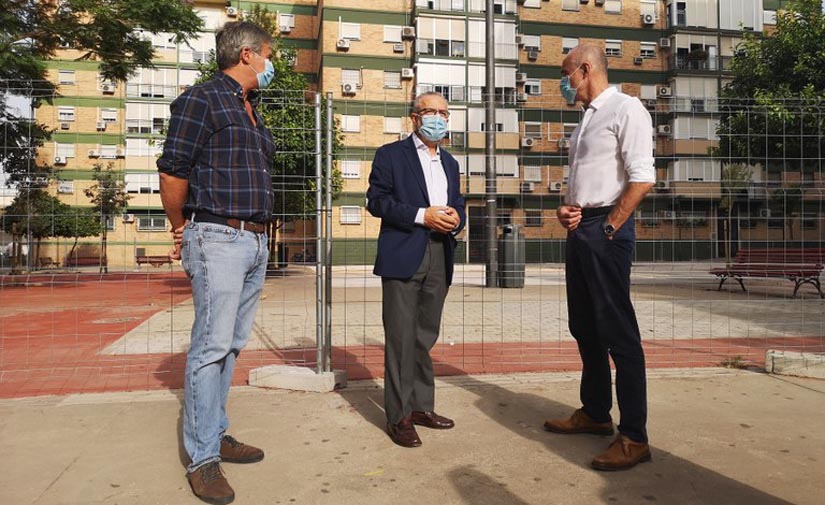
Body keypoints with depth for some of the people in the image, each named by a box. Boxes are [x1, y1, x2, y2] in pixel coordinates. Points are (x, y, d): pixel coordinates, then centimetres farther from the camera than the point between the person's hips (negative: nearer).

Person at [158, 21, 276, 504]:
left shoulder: (252, 113, 20)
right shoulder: (201, 99, -5)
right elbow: (173, 173, -9)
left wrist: (257, 233, 17)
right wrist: (183, 230, 2)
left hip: (256, 242, 8)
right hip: (219, 240, -8)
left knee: (233, 344, 12)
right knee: (212, 346, -6)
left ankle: (216, 433, 23)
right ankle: (203, 458, 3)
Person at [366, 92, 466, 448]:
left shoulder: (450, 163, 21)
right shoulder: (391, 155, 3)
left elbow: (458, 202, 23)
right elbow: (377, 200, -6)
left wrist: (456, 217, -2)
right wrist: (422, 216, -16)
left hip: (440, 258, 6)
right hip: (404, 256, -6)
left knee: (426, 337, 13)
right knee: (401, 338, -4)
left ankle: (422, 406, 23)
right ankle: (399, 416, 5)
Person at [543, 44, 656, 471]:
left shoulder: (625, 109, -7)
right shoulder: (586, 119, 20)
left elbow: (642, 178, -16)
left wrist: (608, 228, -16)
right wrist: (565, 209, 6)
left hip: (606, 231, -9)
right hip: (579, 229, 10)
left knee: (618, 331, -7)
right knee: (584, 327, 15)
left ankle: (634, 436, 2)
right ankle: (594, 413, 30)